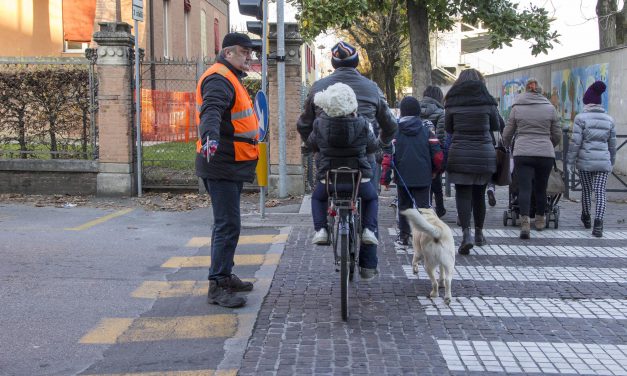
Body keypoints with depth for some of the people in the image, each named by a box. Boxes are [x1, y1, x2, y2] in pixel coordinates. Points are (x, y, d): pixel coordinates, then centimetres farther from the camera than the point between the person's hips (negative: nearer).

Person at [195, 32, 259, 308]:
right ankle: (217, 286, -8)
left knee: (226, 223, 18)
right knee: (228, 225, -12)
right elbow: (211, 110, -33)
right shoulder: (219, 79, -14)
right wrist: (210, 137, -51)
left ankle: (225, 276, 29)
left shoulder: (231, 79, 21)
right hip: (222, 164, -11)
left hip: (232, 164, 11)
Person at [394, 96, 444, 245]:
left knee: (404, 205, 14)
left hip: (402, 177, 1)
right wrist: (435, 170, 16)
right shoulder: (427, 131, 1)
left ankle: (404, 236, 19)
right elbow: (438, 155, -1)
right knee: (423, 206, 2)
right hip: (423, 177, 0)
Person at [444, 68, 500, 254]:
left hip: (460, 155, -1)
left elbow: (448, 128, 7)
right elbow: (495, 126, 10)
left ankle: (466, 233, -17)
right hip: (484, 155, 1)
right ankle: (479, 233, 26)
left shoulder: (452, 102, -1)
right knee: (479, 194, 14)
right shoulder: (487, 101, 0)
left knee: (463, 194, 0)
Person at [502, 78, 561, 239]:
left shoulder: (517, 108, 5)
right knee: (541, 188, 14)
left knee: (524, 188, -4)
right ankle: (540, 220, 29)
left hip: (522, 154, -1)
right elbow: (557, 135, 12)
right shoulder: (550, 108, 6)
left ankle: (525, 222, -20)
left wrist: (506, 147, 30)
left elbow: (507, 134, 11)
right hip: (545, 154, 1)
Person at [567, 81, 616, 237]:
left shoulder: (581, 117, -6)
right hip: (603, 161, 2)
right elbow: (612, 144, 13)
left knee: (586, 190, 14)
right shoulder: (609, 119, 8)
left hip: (585, 161, -2)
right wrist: (611, 162, 23)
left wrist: (571, 160, -3)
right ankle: (598, 223, -17)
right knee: (600, 193, -1)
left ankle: (586, 218, 33)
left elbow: (575, 142, -10)